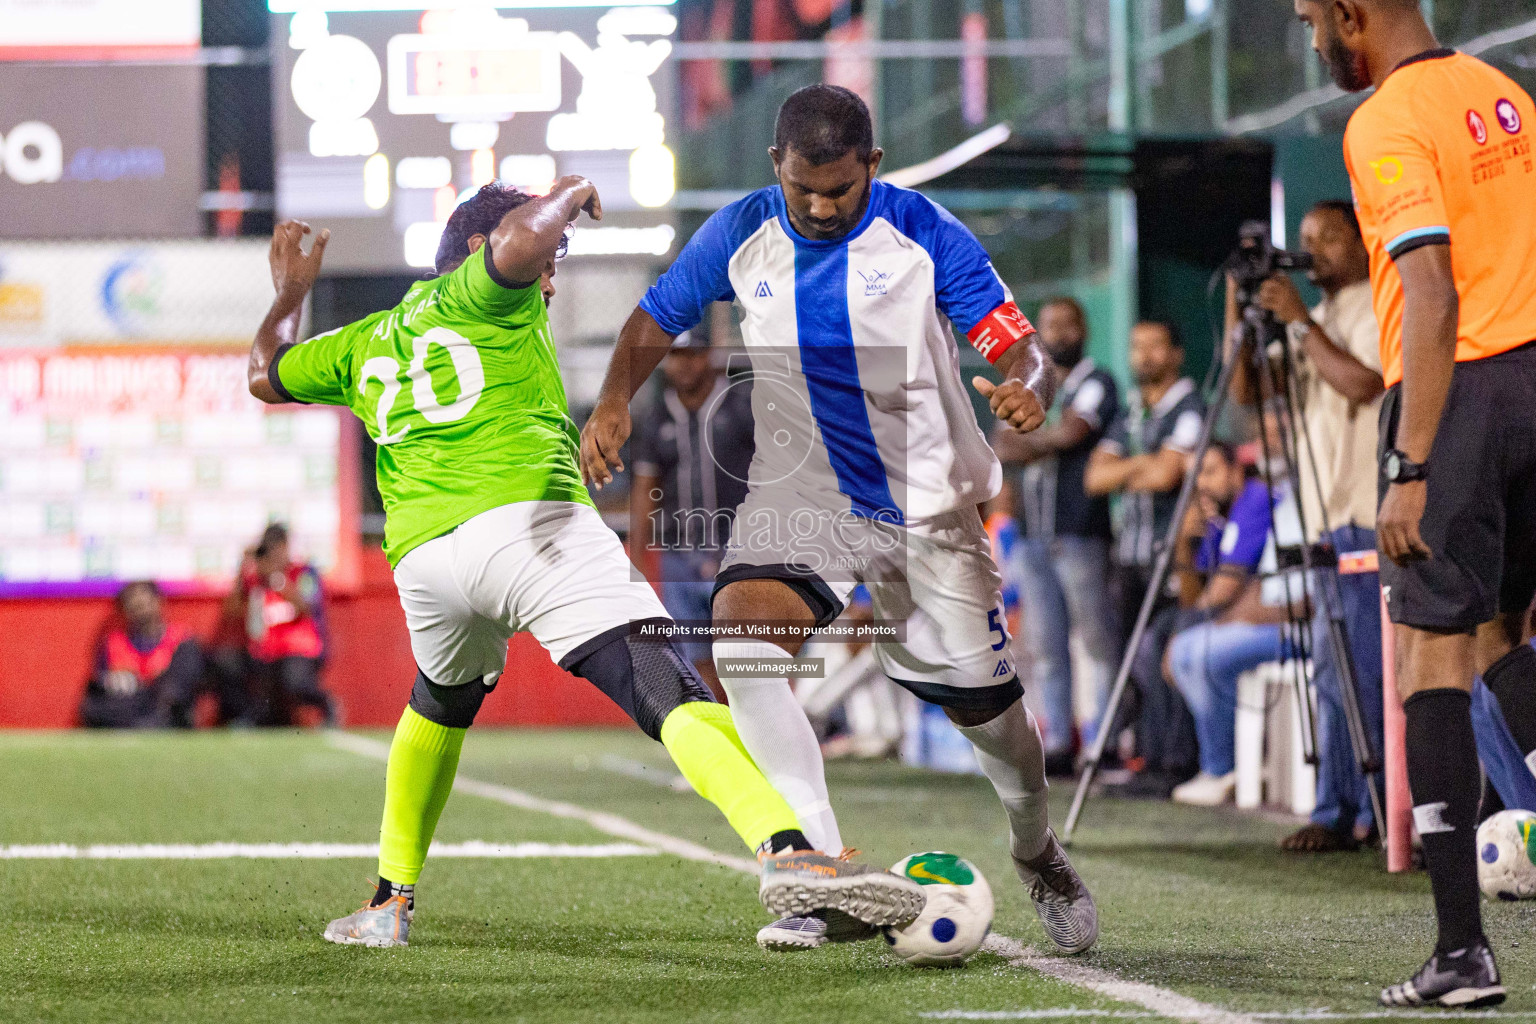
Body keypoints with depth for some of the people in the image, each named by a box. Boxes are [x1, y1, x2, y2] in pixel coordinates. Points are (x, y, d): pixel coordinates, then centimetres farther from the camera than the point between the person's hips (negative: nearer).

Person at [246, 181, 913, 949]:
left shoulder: (364, 343, 29)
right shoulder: (485, 294, 11)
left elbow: (265, 377, 43)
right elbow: (520, 237, -12)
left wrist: (290, 294, 60)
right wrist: (569, 193, 9)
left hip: (420, 557, 6)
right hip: (527, 523, -6)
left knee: (439, 708, 37)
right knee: (673, 698, -20)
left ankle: (390, 904, 36)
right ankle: (786, 848, -42)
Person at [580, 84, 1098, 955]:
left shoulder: (926, 235, -13)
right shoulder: (742, 236, -6)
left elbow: (1020, 351, -16)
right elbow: (656, 321, 7)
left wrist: (1027, 393, -39)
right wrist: (615, 401, -13)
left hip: (928, 505, -1)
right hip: (800, 496, 1)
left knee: (985, 704, 8)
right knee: (742, 638, -27)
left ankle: (1039, 853, 43)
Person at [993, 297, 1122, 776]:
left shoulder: (1096, 384, 1)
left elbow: (1070, 432, -12)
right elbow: (1002, 449, 11)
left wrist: (1026, 442, 5)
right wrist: (1049, 444, -6)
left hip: (1081, 533, -7)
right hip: (1035, 534, 7)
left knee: (1098, 640, -8)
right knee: (1044, 645, 5)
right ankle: (1058, 743, 8)